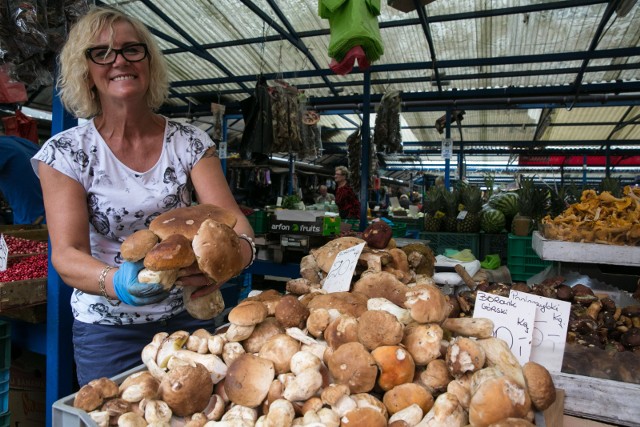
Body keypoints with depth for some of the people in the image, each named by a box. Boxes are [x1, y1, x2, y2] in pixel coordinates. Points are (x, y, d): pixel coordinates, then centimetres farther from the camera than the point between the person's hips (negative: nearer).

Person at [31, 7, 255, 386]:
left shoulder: (191, 143, -4)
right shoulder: (65, 153, -7)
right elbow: (67, 255, -15)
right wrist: (117, 284, -36)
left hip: (188, 318, 2)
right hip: (108, 329, -1)